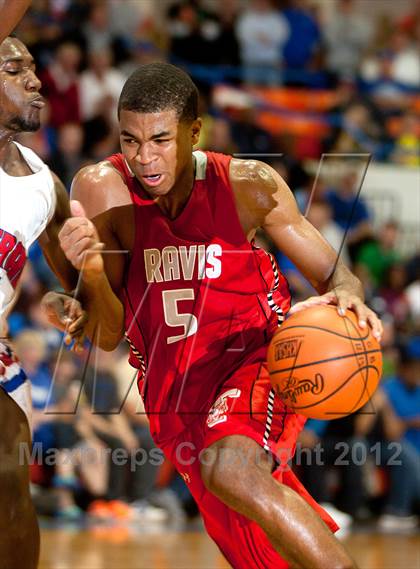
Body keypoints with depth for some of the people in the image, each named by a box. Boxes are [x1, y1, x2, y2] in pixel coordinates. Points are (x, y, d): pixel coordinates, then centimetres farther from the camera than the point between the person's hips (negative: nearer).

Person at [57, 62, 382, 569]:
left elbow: (332, 273, -1)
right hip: (174, 391, 3)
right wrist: (91, 274, -30)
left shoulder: (248, 185, -12)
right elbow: (109, 336, -9)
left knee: (229, 469, -35)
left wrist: (345, 295, -25)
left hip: (256, 360, -3)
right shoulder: (101, 191, -12)